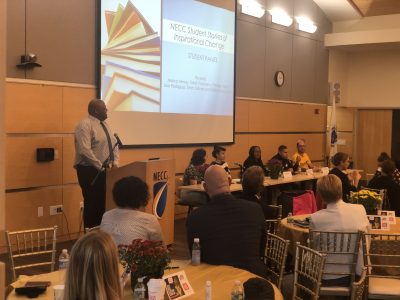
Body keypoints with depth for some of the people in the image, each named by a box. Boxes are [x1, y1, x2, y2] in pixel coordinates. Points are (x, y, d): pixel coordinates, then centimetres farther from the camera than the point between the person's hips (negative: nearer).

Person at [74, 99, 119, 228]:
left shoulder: (105, 124, 13)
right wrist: (100, 167, -19)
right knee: (92, 203, -3)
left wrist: (115, 162, 1)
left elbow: (114, 144, 16)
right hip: (90, 171, -8)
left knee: (104, 202, 10)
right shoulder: (85, 125, -15)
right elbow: (85, 151, -23)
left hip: (105, 170, 8)